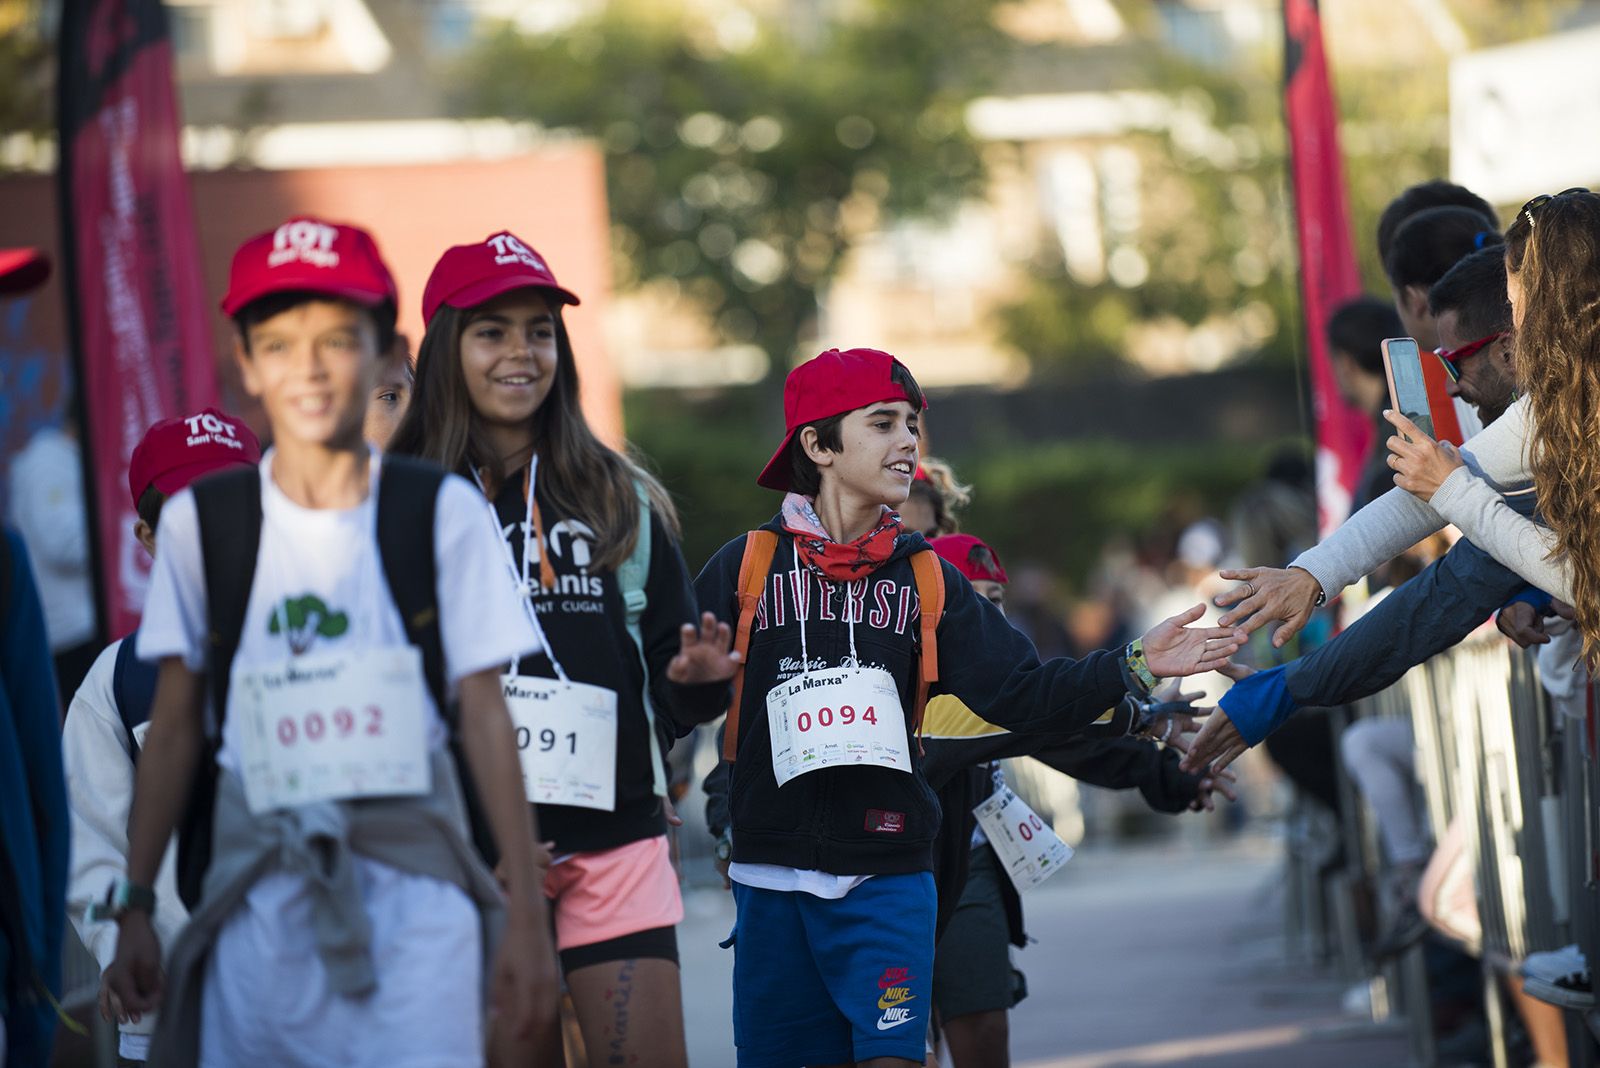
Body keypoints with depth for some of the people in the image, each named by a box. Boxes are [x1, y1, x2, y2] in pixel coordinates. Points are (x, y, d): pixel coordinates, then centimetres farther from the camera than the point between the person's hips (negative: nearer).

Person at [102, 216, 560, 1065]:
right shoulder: (201, 520, 5)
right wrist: (135, 906, 5)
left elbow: (483, 715, 3)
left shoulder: (440, 511, 2)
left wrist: (525, 908, 2)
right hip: (258, 891, 1)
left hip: (414, 885, -1)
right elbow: (176, 721, 8)